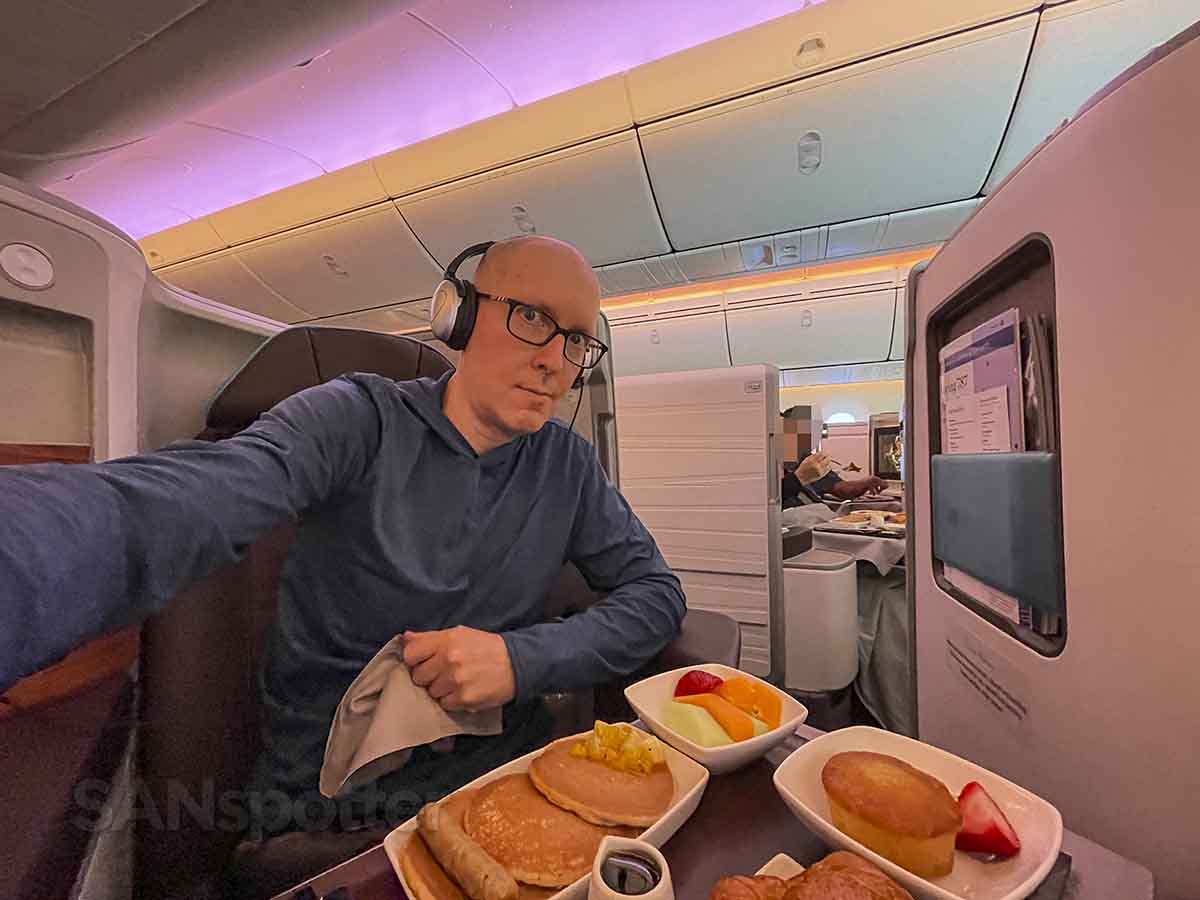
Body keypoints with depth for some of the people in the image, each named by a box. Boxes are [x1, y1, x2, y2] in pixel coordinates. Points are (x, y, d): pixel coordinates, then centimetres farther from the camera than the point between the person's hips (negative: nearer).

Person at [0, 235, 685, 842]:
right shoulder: (358, 419, -15)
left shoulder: (568, 463, -4)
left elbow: (656, 592, -3)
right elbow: (177, 501, -32)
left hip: (508, 771, 1)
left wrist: (522, 659, -18)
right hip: (331, 796, 0)